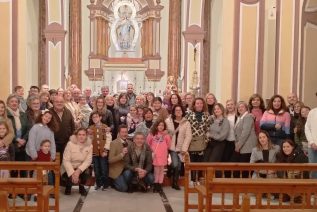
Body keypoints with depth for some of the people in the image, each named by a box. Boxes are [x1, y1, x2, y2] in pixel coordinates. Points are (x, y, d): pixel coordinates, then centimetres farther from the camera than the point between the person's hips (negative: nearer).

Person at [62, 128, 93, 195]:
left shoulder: (89, 145, -8)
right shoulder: (70, 144, -17)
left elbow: (88, 161, -13)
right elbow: (66, 161, -19)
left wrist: (78, 170, -29)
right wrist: (72, 173, -30)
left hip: (81, 168, 2)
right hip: (69, 168, -2)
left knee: (86, 174, -29)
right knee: (72, 179, -30)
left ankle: (81, 187, 8)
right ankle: (68, 186, 11)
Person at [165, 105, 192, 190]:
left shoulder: (186, 123, 2)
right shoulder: (168, 121, 1)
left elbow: (188, 137, -1)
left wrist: (184, 148, -9)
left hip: (180, 148, 2)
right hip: (171, 147, -2)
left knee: (178, 166, 2)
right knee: (175, 164, -15)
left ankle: (175, 183, 21)